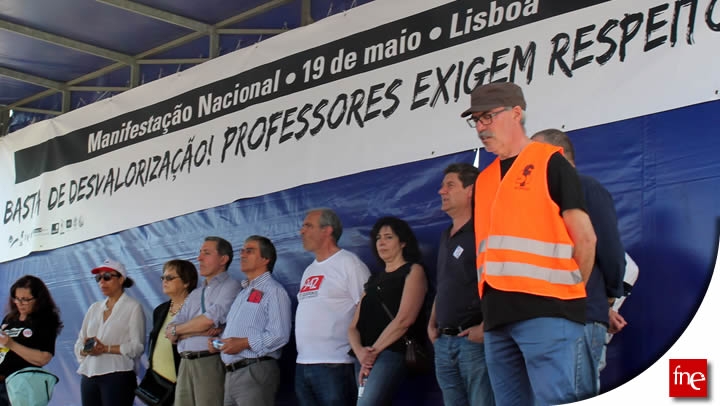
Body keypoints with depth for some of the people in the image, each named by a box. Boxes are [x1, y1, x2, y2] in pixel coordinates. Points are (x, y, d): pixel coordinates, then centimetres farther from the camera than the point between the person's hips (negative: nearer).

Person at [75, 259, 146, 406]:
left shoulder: (133, 307, 3)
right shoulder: (94, 308, 22)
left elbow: (137, 346, -6)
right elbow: (78, 345, 17)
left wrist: (106, 349, -15)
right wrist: (86, 349, -6)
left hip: (118, 376, -6)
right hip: (89, 376, 6)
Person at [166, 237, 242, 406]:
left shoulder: (230, 287, 1)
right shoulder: (194, 295, 23)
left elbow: (210, 320, -12)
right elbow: (170, 332, 12)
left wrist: (176, 330, 4)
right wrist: (200, 330, -7)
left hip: (210, 362, -6)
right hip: (186, 365, 6)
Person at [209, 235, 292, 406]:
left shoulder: (273, 290, -5)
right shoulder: (243, 293, 25)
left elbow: (279, 335, -17)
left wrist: (245, 343, -20)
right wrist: (218, 342, 9)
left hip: (255, 372, -9)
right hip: (231, 373, 9)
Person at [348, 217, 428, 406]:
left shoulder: (413, 271, 5)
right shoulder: (374, 280, 24)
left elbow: (404, 319, -9)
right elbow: (353, 327, 15)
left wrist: (374, 350, -11)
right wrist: (360, 352, -6)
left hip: (391, 353, -7)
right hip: (365, 359, 7)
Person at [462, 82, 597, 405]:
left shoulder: (549, 163, 0)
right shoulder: (484, 180, 20)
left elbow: (585, 237, -2)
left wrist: (571, 291, 4)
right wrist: (490, 308, 13)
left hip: (546, 310, -7)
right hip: (497, 317, 7)